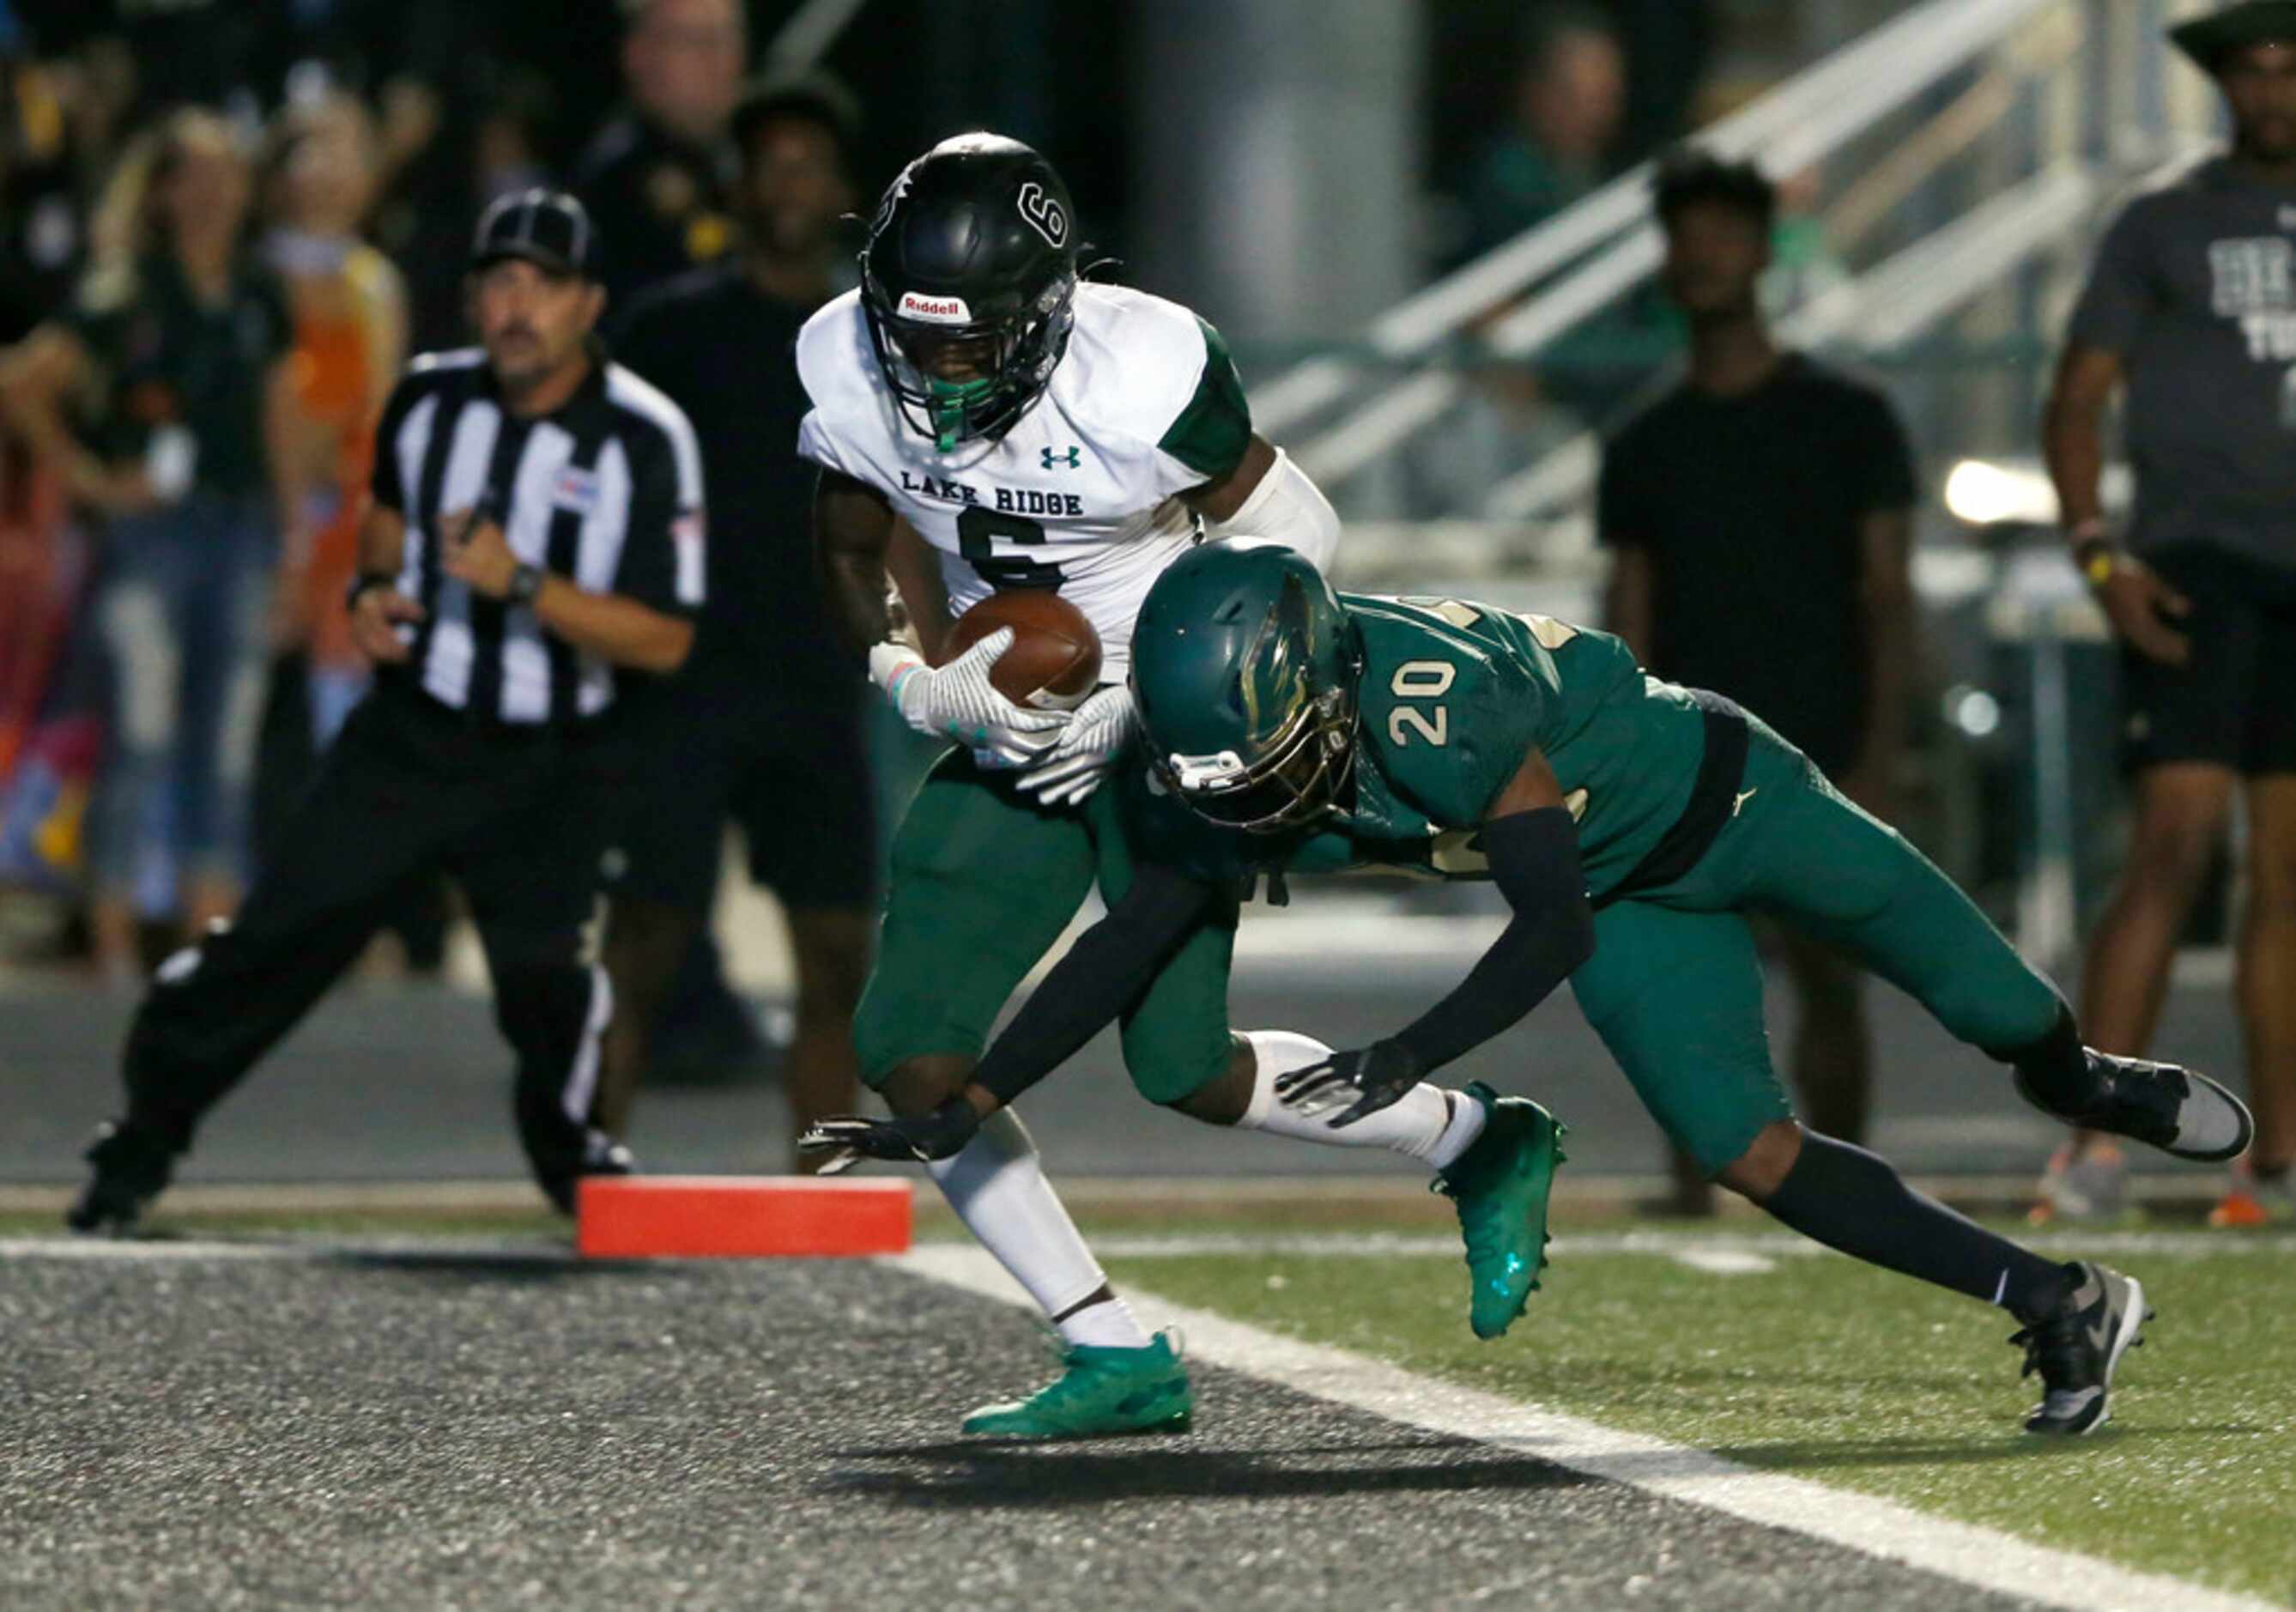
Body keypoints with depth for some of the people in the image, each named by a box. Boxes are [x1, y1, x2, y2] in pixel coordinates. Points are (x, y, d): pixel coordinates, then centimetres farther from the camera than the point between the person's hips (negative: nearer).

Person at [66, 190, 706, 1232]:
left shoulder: (643, 440, -14)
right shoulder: (429, 398, 1)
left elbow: (665, 640, -16)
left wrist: (522, 584, -26)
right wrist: (372, 588, 2)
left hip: (552, 765, -3)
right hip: (411, 731, 3)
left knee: (541, 972, -17)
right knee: (280, 932, -6)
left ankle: (570, 1152, 13)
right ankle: (142, 1140, 5)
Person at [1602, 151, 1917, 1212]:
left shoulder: (1848, 421, 7)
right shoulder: (1646, 448, 15)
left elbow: (1888, 601, 2)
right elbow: (1629, 626, 14)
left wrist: (1879, 758, -8)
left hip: (1817, 755, -2)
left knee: (1827, 973, -4)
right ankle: (1693, 1171, -17)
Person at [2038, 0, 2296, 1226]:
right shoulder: (2163, 228, 5)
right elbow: (2077, 401, 4)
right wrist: (2101, 559, -10)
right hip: (2198, 563, -4)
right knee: (2175, 846, -16)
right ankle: (2094, 1145, -18)